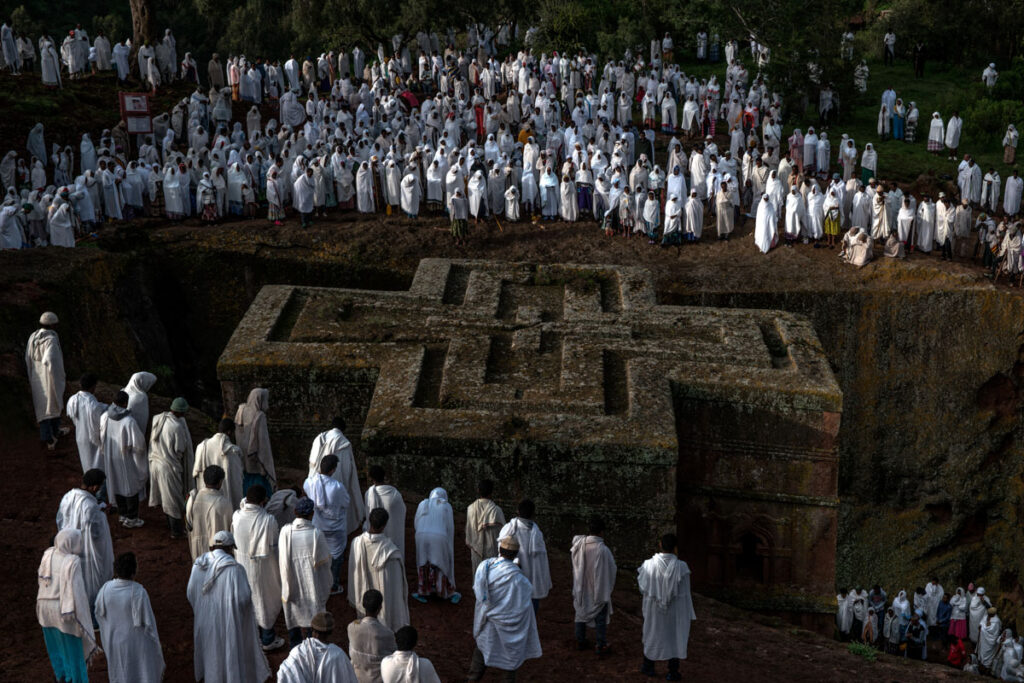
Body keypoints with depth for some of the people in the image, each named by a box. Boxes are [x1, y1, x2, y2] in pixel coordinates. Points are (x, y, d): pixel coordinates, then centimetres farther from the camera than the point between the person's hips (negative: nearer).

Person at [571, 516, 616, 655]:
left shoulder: (578, 544, -15)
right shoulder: (603, 550, -28)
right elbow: (611, 570, -15)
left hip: (581, 589, 4)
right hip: (599, 590, -4)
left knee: (581, 614, 22)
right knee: (600, 619, 12)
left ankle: (580, 642, 34)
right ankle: (601, 647, 20)